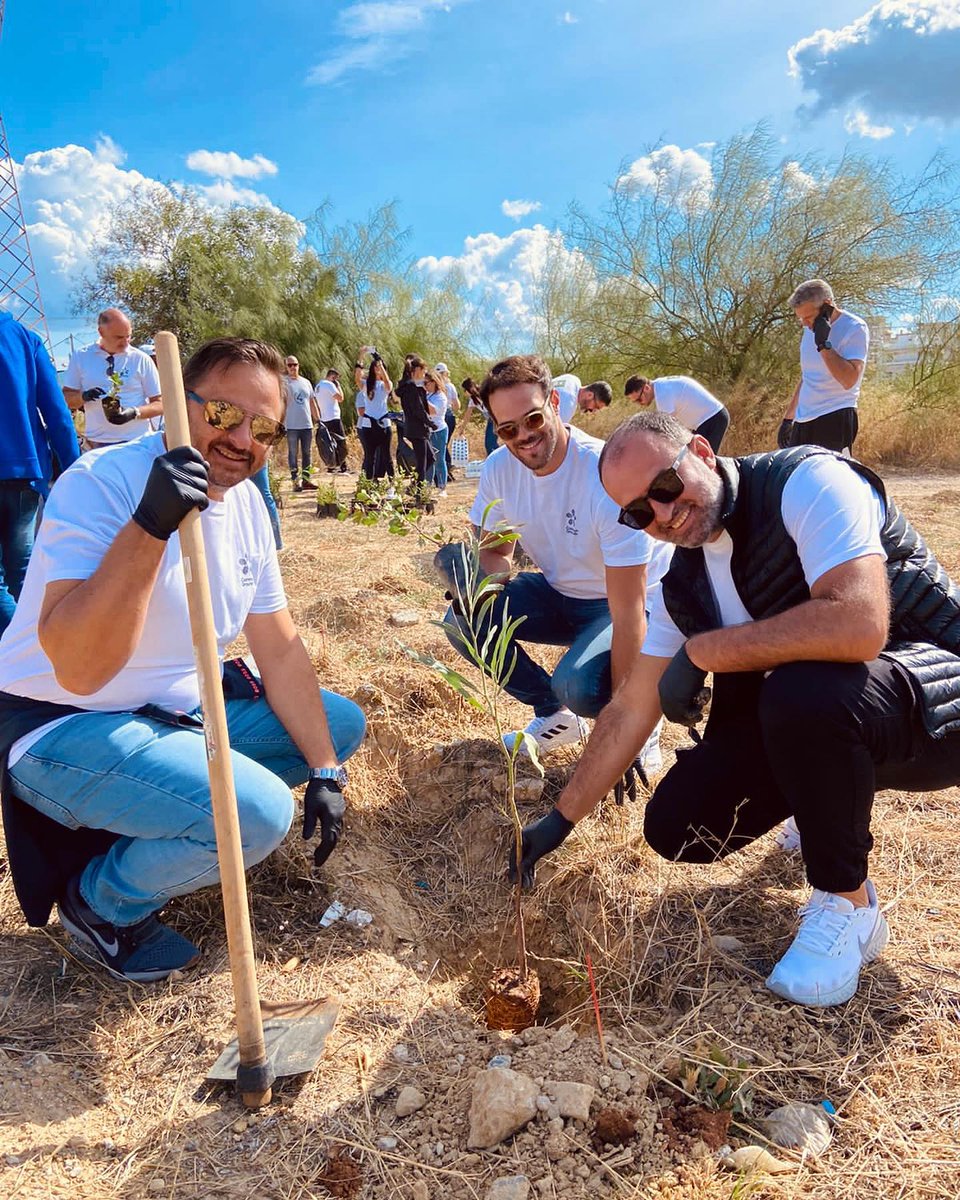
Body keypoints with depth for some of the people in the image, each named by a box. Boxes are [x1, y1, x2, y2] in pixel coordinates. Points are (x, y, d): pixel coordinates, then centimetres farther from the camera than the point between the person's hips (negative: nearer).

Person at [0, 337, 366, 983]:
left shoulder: (246, 504, -1)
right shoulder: (102, 483, -23)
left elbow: (280, 649, 3)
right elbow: (77, 669, -34)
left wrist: (326, 772, 1)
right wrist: (150, 524, -42)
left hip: (183, 709, 8)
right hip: (63, 728, -8)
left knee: (341, 723, 7)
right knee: (258, 810, -28)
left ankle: (158, 816, 11)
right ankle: (100, 899, 2)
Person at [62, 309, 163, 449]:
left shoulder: (142, 359, 1)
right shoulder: (81, 357, 7)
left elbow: (160, 405, 2)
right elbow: (66, 399, 12)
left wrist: (135, 412, -16)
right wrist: (83, 396, -10)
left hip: (138, 442, -2)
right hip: (97, 444, 2)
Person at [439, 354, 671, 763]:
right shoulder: (499, 468, -12)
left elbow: (628, 615, -31)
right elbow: (495, 552, 3)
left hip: (633, 604, -6)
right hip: (558, 593, 6)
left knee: (578, 685, -34)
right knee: (462, 621, -15)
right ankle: (554, 715, 6)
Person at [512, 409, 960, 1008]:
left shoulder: (807, 481, -21)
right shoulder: (683, 582, 1)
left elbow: (858, 626, -37)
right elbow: (632, 710, 6)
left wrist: (700, 653, -25)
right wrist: (561, 820, 8)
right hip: (802, 721, 7)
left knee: (800, 691, -38)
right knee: (676, 828, -6)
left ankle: (848, 904, -11)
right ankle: (832, 803, 21)